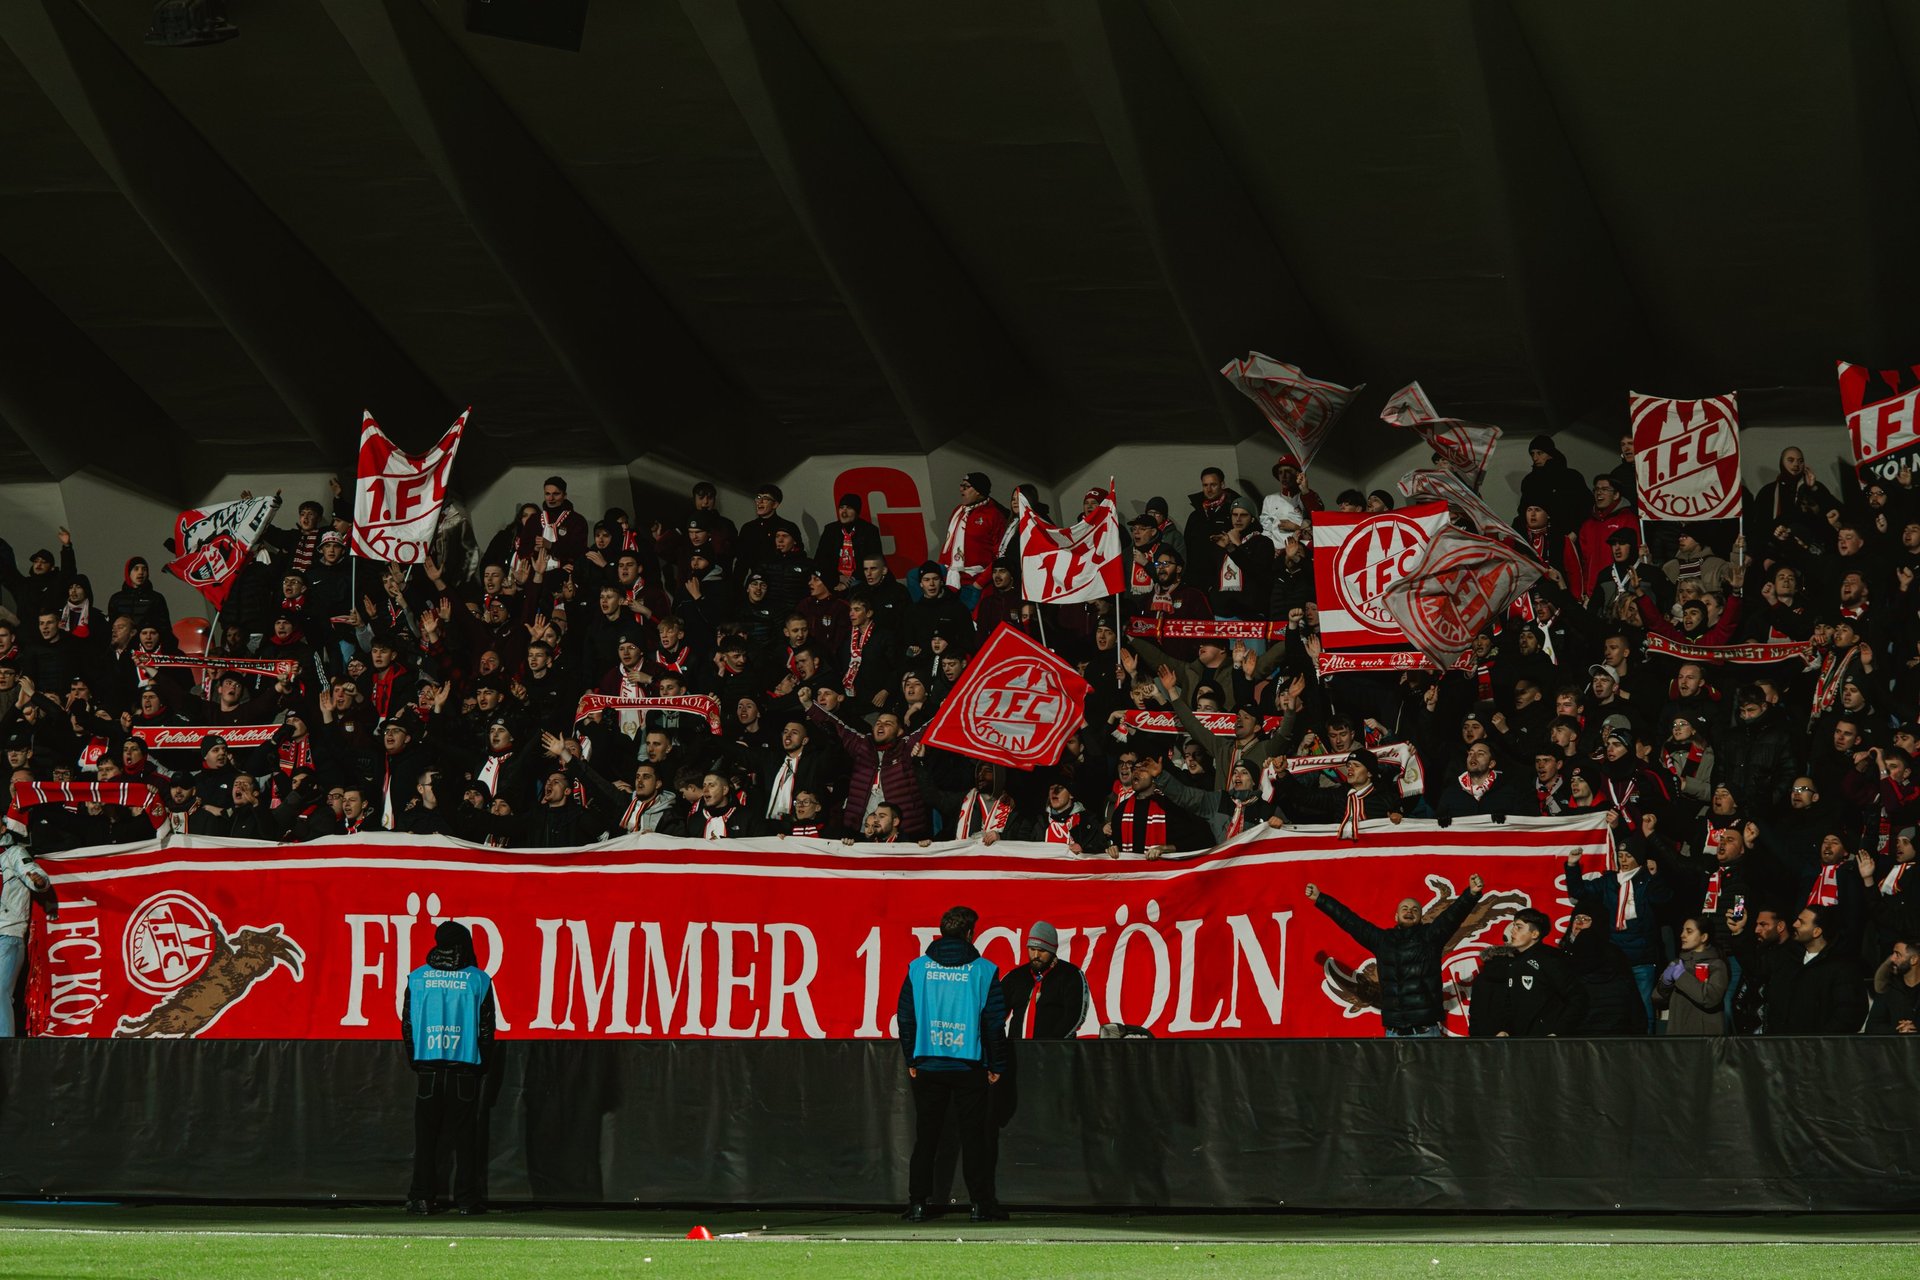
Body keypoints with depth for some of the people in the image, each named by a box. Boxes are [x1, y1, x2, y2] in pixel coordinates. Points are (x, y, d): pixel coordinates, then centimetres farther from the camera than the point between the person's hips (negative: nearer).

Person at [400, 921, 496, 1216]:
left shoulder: (417, 978, 2)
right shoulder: (478, 980, -2)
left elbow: (407, 1025, 5)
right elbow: (486, 1028, 0)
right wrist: (480, 1064, 12)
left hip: (427, 1069, 1)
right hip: (465, 1067, -1)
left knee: (425, 1135, 6)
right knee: (465, 1135, 4)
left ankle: (421, 1197, 3)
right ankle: (467, 1198, 2)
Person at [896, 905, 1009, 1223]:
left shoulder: (918, 968, 3)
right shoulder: (983, 970, -3)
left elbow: (905, 1016, 5)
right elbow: (994, 1020, -3)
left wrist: (911, 1060, 12)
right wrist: (996, 1065, 4)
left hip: (927, 1064, 2)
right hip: (969, 1064, -2)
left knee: (926, 1135, 6)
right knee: (973, 1134, 4)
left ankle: (918, 1202, 3)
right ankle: (981, 1203, 3)